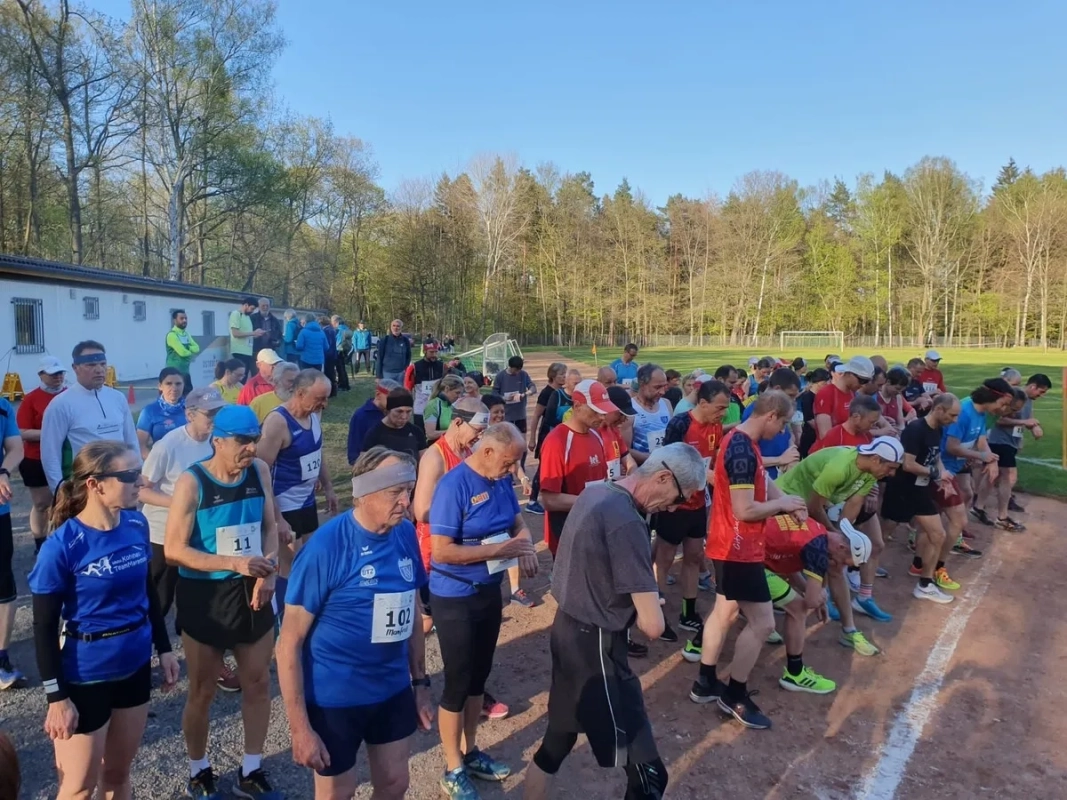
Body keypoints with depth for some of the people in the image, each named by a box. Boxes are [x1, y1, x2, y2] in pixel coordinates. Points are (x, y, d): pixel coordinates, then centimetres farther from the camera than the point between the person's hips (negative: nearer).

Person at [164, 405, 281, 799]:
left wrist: (267, 574, -11)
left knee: (258, 683, 13)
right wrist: (234, 563, -25)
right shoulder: (192, 483, -17)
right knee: (202, 691, 13)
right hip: (204, 597, -4)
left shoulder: (260, 472, -4)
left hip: (251, 593, 4)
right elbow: (173, 550, -17)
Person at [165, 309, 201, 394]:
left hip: (186, 370, 9)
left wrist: (188, 348, -12)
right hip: (175, 371, -9)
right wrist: (191, 351, 0)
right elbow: (182, 352, -20)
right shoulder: (172, 335, -14)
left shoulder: (186, 334, 15)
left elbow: (196, 348, 7)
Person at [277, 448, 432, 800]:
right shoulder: (326, 546, -22)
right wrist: (300, 728, -17)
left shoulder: (406, 535, -6)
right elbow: (289, 643, -17)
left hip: (393, 689, 5)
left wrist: (420, 682, 10)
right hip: (334, 696, -5)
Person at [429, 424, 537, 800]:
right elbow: (441, 551, -26)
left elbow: (517, 520, 13)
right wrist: (498, 549, -25)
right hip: (455, 597, -7)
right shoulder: (454, 484, -23)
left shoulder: (500, 481, -1)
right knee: (458, 681, 6)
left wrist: (524, 542, -9)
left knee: (479, 675, 20)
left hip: (490, 590, 7)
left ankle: (471, 751, 39)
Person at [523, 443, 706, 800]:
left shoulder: (594, 493, 4)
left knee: (558, 739, 24)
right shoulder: (626, 522, -24)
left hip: (568, 630, 10)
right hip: (595, 645, -10)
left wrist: (634, 599, 7)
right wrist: (644, 606, -1)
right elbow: (653, 625, -23)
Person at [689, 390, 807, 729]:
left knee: (725, 612, 19)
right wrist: (781, 504, -12)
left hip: (729, 545, 11)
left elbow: (762, 481, 15)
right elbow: (745, 510, -27)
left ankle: (705, 683, 31)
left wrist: (788, 501, -3)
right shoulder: (743, 450, -25)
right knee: (763, 623, -1)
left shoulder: (740, 441, 8)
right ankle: (735, 695, 13)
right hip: (739, 549, -11)